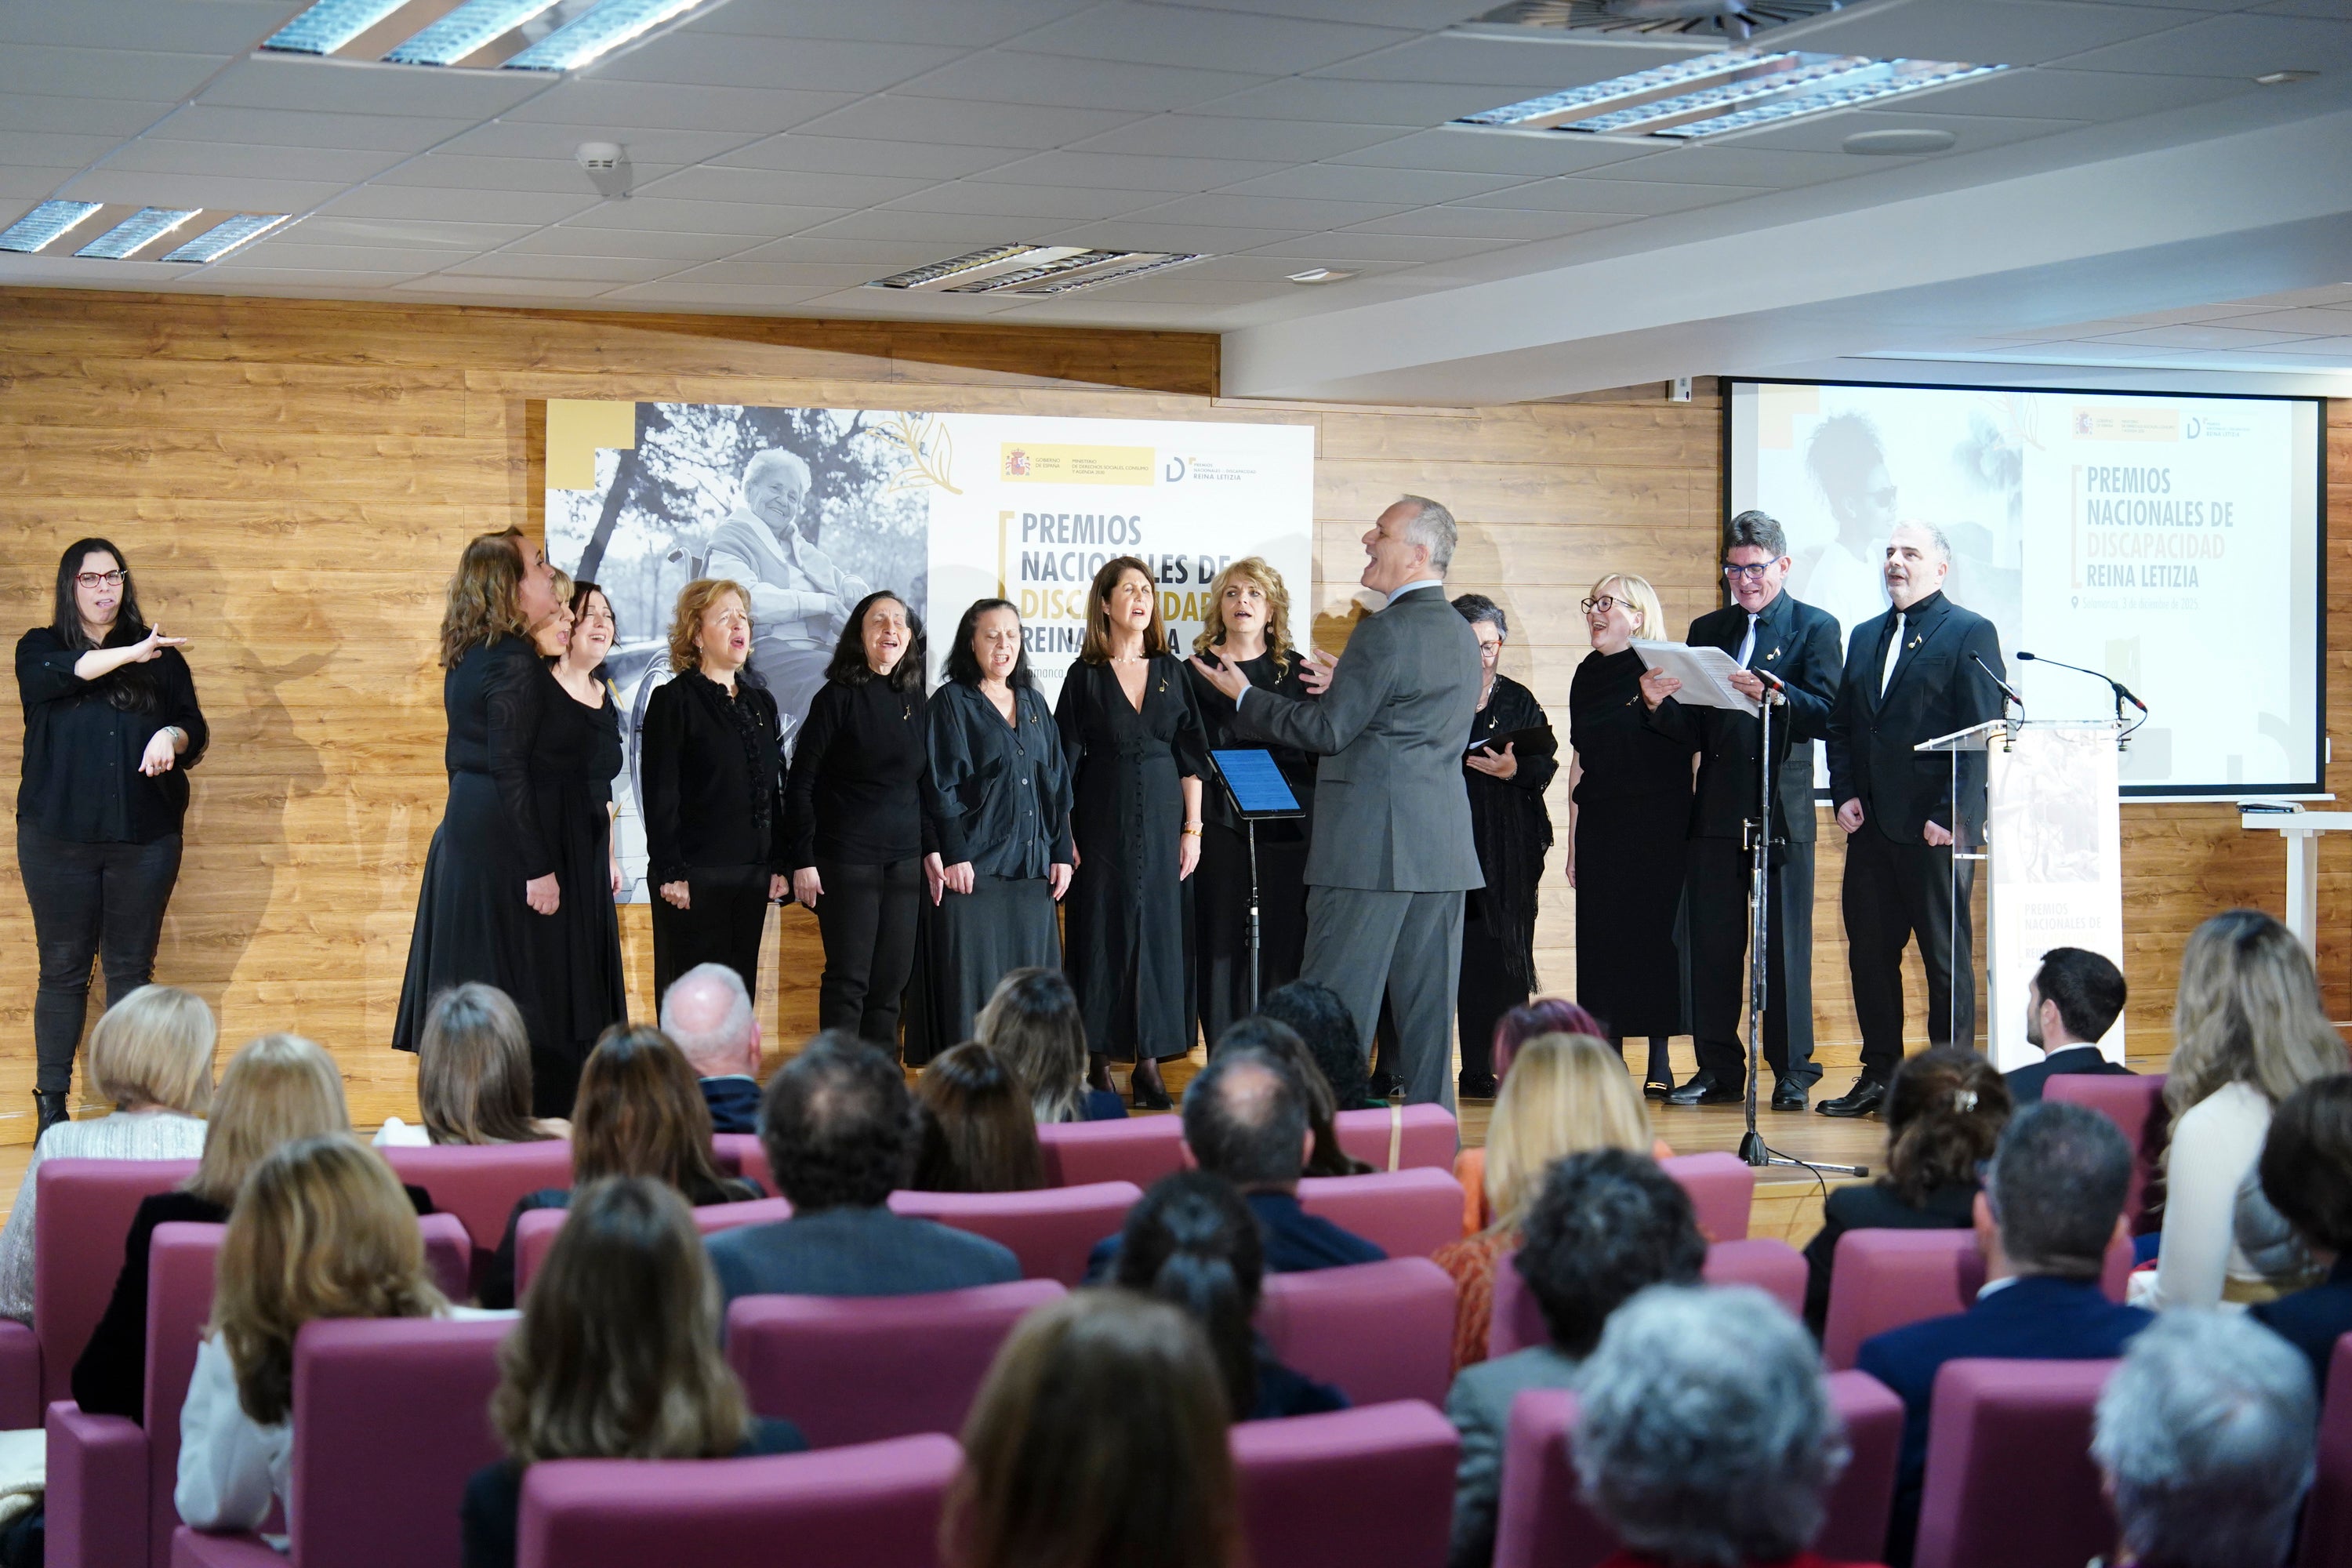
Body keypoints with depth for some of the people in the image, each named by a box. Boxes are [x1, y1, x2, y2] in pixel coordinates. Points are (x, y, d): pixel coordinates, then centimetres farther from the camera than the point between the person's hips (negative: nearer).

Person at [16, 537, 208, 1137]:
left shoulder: (160, 655, 10)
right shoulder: (40, 648, 6)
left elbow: (194, 728, 6)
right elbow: (53, 676, -17)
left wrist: (171, 737, -17)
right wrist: (129, 656, -26)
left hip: (144, 836, 1)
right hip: (59, 836, -1)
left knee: (133, 970, 3)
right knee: (63, 969, 2)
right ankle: (51, 1106, 8)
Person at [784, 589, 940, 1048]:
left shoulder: (917, 702, 11)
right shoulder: (838, 697, -5)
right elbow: (800, 782, -6)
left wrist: (931, 847, 11)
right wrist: (803, 860, -11)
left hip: (904, 861, 5)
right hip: (847, 859, -5)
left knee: (892, 979, 5)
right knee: (849, 978, -6)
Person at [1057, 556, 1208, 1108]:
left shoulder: (1170, 670, 7)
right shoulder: (1086, 674, 0)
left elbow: (1191, 757, 7)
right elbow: (1065, 762, 0)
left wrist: (1192, 829, 1)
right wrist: (1065, 837, -6)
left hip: (1163, 819, 2)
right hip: (1103, 822, -2)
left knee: (1158, 932, 2)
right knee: (1102, 932, 0)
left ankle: (1150, 1060, 6)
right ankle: (1099, 1059, 6)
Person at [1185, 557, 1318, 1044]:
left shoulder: (1298, 671, 12)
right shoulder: (1196, 673, 7)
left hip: (1289, 825, 1)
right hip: (1223, 824, -1)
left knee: (1286, 944, -1)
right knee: (1224, 946, -2)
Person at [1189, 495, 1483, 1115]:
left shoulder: (1385, 632, -14)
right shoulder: (1460, 634, 14)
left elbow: (1328, 730, -13)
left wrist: (1245, 697, -2)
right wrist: (1343, 689, 25)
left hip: (1371, 848, -8)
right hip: (1443, 850, 8)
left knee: (1337, 1010, -3)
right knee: (1427, 1009, 9)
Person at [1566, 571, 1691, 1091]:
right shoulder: (1588, 676, 13)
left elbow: (1691, 744, -3)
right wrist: (1573, 842, 13)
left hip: (1657, 825, -5)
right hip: (1599, 823, 5)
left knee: (1656, 931, -2)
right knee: (1602, 939, 3)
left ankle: (1660, 1061, 5)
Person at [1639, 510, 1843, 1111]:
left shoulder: (1815, 627, 5)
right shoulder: (1707, 631, 17)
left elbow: (1824, 715, -9)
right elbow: (1692, 728, 12)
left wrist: (1771, 693, -26)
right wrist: (1659, 704, -8)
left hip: (1782, 813, -4)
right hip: (1716, 812, 4)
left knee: (1785, 945, -2)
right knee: (1710, 946, 4)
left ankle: (1791, 1072, 4)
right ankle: (1718, 1070, 11)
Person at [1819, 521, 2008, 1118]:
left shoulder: (1970, 633, -2)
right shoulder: (1865, 637, 18)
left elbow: (1983, 735, -8)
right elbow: (1840, 725, 19)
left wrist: (1950, 816, -15)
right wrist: (1845, 795, 3)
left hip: (1934, 829, -6)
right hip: (1872, 824, 6)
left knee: (1947, 956, 0)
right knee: (1869, 951, 8)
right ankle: (1879, 1075, 16)